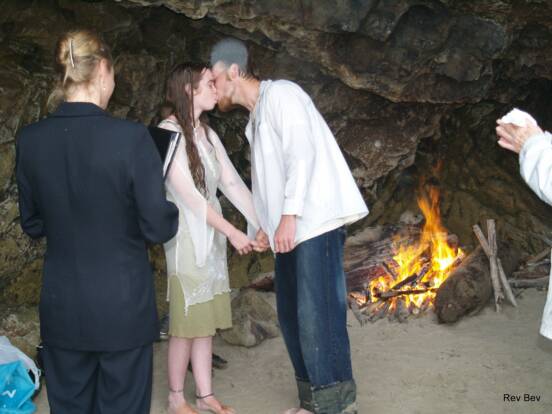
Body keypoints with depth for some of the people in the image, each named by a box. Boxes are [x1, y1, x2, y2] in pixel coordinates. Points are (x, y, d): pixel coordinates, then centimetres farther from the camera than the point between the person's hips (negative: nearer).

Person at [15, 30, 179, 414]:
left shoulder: (31, 139, -5)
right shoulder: (131, 136, -17)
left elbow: (33, 224, 7)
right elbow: (158, 227, -13)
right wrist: (170, 213, 8)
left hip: (62, 307, 4)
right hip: (123, 306, -3)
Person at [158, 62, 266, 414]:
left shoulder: (208, 135, 10)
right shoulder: (167, 133, -13)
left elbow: (233, 183, 6)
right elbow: (188, 194, -18)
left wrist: (263, 224, -2)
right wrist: (232, 232, -19)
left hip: (212, 236, 7)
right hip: (186, 237, -7)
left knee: (206, 320, 12)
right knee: (186, 323, 1)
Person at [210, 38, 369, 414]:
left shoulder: (280, 93, -5)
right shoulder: (256, 117, 22)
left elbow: (302, 153, -17)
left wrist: (289, 215, -21)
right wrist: (268, 225, 20)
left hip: (316, 222, -10)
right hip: (291, 228, 10)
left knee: (318, 316, -11)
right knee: (292, 315, 10)